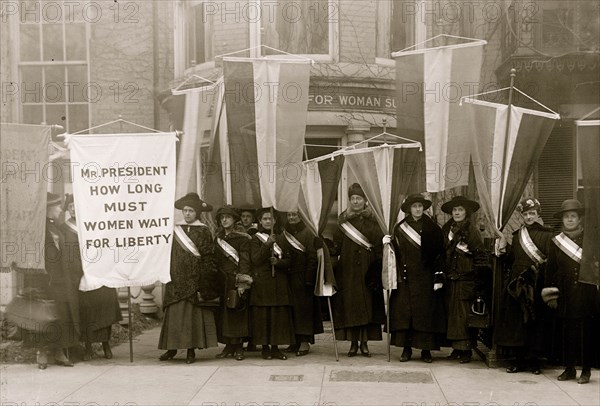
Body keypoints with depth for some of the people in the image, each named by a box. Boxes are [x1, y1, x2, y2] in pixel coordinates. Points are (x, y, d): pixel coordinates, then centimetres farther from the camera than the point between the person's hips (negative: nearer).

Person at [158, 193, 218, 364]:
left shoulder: (203, 231, 0)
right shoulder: (176, 230, 10)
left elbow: (208, 257, -3)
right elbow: (169, 255, 14)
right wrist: (169, 275, 8)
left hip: (195, 278, -3)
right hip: (177, 279, 3)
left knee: (193, 312, -3)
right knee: (174, 312, 1)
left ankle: (191, 349, 3)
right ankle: (172, 348, 8)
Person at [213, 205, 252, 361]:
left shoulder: (242, 238, -2)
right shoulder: (218, 239, 14)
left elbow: (244, 261, -7)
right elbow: (216, 261, 16)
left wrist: (242, 283, -15)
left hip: (237, 279, -5)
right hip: (222, 281, 5)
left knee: (238, 312, -4)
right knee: (224, 313, 3)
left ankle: (238, 347, 1)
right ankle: (229, 346, 9)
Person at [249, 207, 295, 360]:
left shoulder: (279, 239, 13)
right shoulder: (256, 239, 2)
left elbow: (288, 261, 11)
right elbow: (255, 259, -12)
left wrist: (277, 262, -10)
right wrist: (267, 244, -20)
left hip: (279, 283, 4)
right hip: (262, 283, -3)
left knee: (279, 315, 1)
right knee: (263, 315, -4)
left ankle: (275, 347, 8)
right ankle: (265, 347, 5)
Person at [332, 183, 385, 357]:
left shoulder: (372, 221, 3)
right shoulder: (343, 221, 8)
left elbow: (379, 246, -2)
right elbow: (336, 246, 3)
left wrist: (376, 269, -10)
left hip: (367, 270, -1)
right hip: (348, 270, 1)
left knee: (367, 305, -1)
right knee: (349, 305, 0)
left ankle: (365, 343, 6)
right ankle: (353, 343, 6)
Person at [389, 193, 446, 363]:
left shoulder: (433, 228, 3)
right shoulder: (399, 229, 7)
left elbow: (439, 254, 1)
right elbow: (396, 254, 6)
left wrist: (438, 277, -6)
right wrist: (396, 276, -2)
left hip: (426, 278, -1)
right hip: (406, 278, 1)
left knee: (427, 312, -1)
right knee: (404, 311, -2)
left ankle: (426, 350, 6)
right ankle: (406, 349, 5)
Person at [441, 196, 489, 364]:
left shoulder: (472, 230, -6)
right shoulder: (446, 229, 11)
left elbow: (481, 257, -8)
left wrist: (478, 279, -13)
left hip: (466, 279, -5)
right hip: (450, 279, 5)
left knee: (464, 313, -6)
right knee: (452, 311, 5)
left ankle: (466, 349, 0)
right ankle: (457, 348, 10)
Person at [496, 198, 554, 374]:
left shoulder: (547, 235, 1)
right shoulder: (516, 236, 14)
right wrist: (502, 252, 0)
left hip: (537, 285, -4)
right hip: (517, 284, 4)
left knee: (536, 320, 0)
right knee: (516, 320, 2)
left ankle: (533, 360, 9)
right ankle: (520, 359, 10)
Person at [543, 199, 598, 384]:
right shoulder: (556, 242, 9)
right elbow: (551, 270, 9)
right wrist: (550, 294, 5)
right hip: (565, 296, 2)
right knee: (567, 332, 3)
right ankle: (569, 368, 13)